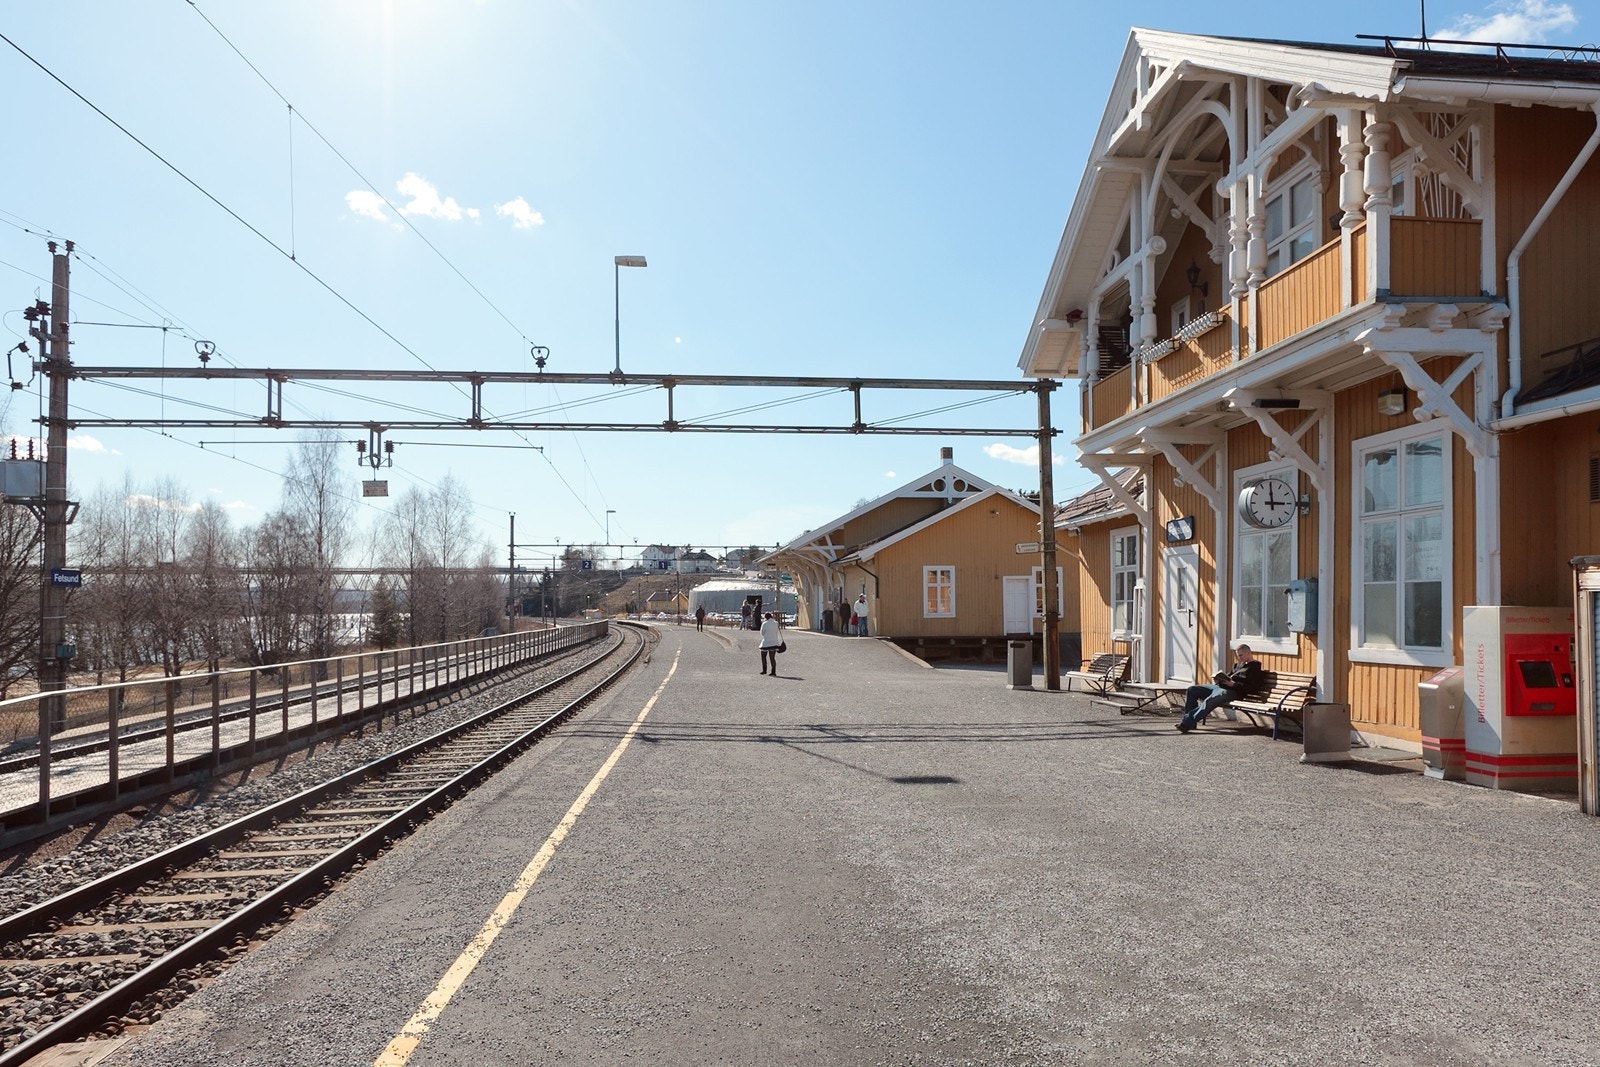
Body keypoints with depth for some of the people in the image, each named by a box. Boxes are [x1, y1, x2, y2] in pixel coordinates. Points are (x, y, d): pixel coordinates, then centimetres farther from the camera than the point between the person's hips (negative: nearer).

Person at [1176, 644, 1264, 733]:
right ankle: (1188, 719, -7)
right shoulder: (1238, 665, 26)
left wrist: (1234, 684, -20)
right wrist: (1218, 678, 10)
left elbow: (1253, 688, -13)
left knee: (1208, 701, -36)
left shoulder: (1255, 668, -2)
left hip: (1233, 691, -10)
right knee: (1191, 690, -1)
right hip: (1219, 686, 10)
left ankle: (1187, 723, -39)